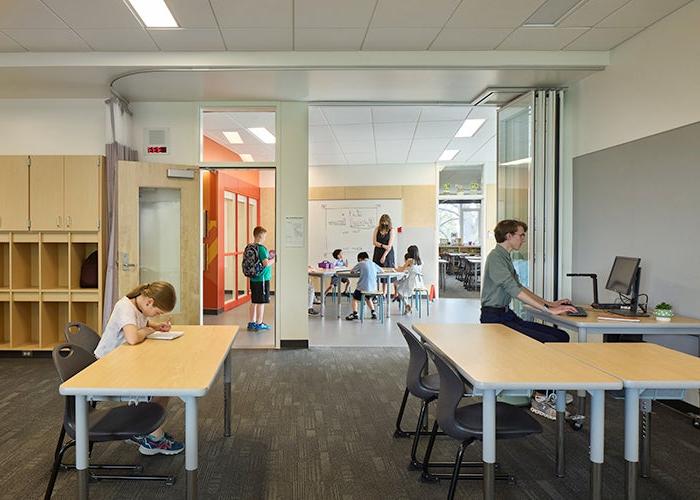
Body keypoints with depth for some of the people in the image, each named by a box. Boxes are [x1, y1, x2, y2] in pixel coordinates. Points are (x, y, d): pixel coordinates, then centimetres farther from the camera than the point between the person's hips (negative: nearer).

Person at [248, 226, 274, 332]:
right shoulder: (262, 248, -17)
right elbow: (266, 263, -24)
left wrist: (268, 255, 16)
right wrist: (274, 259, -7)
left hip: (253, 278, 8)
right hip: (262, 279, -8)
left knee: (254, 302, 14)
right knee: (261, 302, 1)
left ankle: (251, 323, 21)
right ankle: (259, 324, 8)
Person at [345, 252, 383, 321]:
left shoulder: (360, 264, -3)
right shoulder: (373, 264, 10)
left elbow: (351, 271, 7)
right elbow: (381, 270, 26)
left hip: (363, 288, -5)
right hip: (373, 288, 5)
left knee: (355, 298, 17)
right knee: (368, 298, 32)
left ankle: (355, 314, 5)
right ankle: (373, 312, 23)